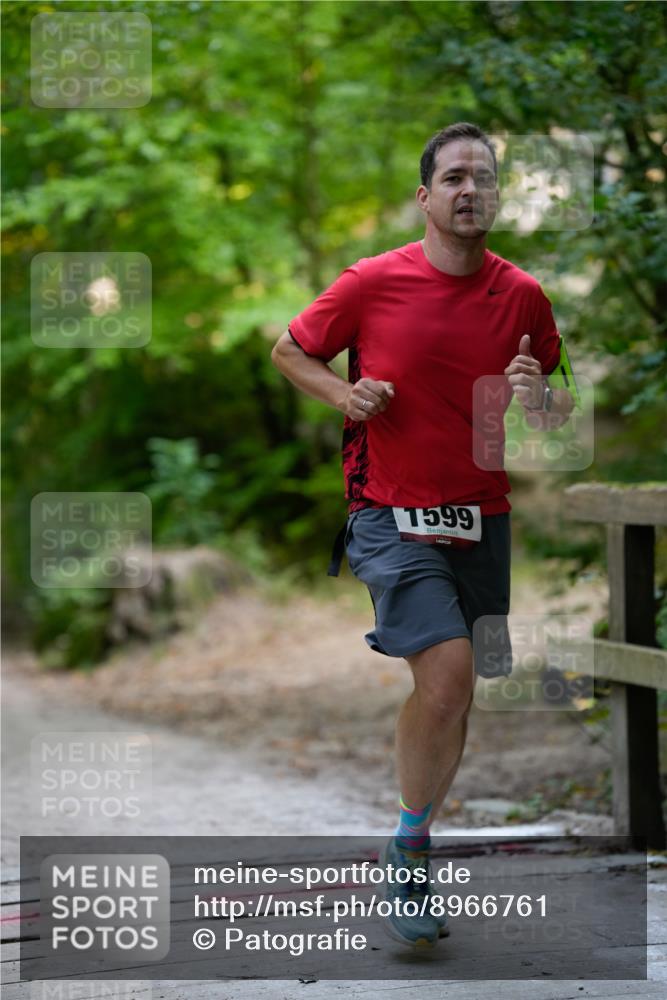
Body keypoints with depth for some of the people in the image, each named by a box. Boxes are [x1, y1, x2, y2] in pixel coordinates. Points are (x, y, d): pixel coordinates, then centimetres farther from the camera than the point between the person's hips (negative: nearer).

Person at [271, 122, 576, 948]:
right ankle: (410, 846, -2)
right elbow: (290, 350, 9)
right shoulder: (372, 283, -5)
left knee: (447, 695, 9)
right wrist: (342, 393, -10)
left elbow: (561, 411, 14)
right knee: (450, 673, -21)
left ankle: (409, 848, 30)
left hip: (483, 523, 4)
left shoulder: (524, 296, 2)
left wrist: (538, 399, -10)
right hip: (392, 518, -4)